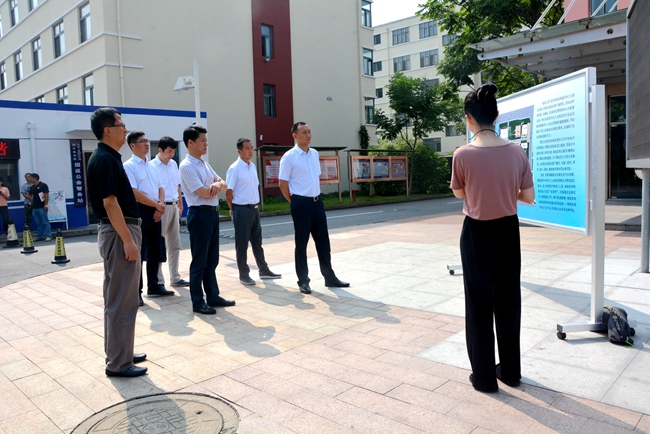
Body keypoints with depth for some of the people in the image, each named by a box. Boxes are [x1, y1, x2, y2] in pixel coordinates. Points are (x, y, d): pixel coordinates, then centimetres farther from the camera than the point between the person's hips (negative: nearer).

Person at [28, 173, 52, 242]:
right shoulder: (32, 187, 14)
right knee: (38, 223, 11)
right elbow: (30, 195, 26)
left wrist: (46, 205, -15)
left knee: (45, 222, -6)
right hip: (34, 207, 7)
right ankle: (40, 236, 17)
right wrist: (32, 202, 12)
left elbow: (47, 195, -10)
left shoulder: (43, 185, -5)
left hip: (42, 207, -7)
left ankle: (48, 236, -4)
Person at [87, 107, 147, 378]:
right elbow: (110, 203, -22)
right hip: (118, 233, -11)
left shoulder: (108, 157, 14)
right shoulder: (105, 160, -16)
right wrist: (127, 240, -22)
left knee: (116, 298, 16)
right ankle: (118, 363, 6)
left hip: (119, 231, 11)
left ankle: (118, 353, 28)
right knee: (123, 301, -4)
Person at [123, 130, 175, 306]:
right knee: (139, 254, -3)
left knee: (155, 252, 14)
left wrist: (160, 205, -3)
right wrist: (156, 205, -13)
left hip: (155, 212, 8)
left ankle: (154, 286, 26)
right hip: (140, 212, -8)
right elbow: (134, 192, -17)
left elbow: (160, 187, 16)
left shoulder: (151, 166, 17)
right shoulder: (129, 166, -8)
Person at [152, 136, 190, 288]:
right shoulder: (152, 166, -10)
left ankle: (175, 277, 22)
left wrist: (180, 204, 15)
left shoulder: (174, 164, 10)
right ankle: (158, 280, 9)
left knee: (175, 244, 12)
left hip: (174, 207, 7)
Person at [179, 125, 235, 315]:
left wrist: (217, 185, -12)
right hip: (200, 214, -9)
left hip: (213, 213, 9)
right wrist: (216, 186, 1)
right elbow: (204, 193, -19)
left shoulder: (205, 164, 15)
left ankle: (213, 296, 26)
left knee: (212, 259, 15)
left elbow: (223, 183, 11)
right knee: (199, 261, 0)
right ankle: (198, 302, 11)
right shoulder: (187, 166, -13)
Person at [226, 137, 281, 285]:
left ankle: (264, 270, 27)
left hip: (254, 208, 7)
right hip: (242, 210, -7)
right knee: (242, 244, 4)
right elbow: (228, 192, -11)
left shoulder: (253, 167, 9)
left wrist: (255, 204, 13)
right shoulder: (234, 169, -14)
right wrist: (234, 209, 0)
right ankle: (243, 274, 15)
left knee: (257, 241, 16)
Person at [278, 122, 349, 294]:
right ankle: (303, 281, 17)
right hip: (301, 204, -6)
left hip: (317, 201, 6)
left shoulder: (315, 154, 9)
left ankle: (329, 277, 23)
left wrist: (315, 196, 13)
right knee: (301, 244, 5)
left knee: (323, 241, 11)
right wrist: (295, 202, -3)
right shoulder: (289, 157, -10)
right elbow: (283, 184, -8)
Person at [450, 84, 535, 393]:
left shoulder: (463, 154, -15)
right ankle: (510, 370, 30)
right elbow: (529, 197, -1)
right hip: (508, 232, 4)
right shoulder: (516, 151, -6)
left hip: (477, 234, -3)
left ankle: (484, 376, 19)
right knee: (508, 301, 16)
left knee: (480, 303, 9)